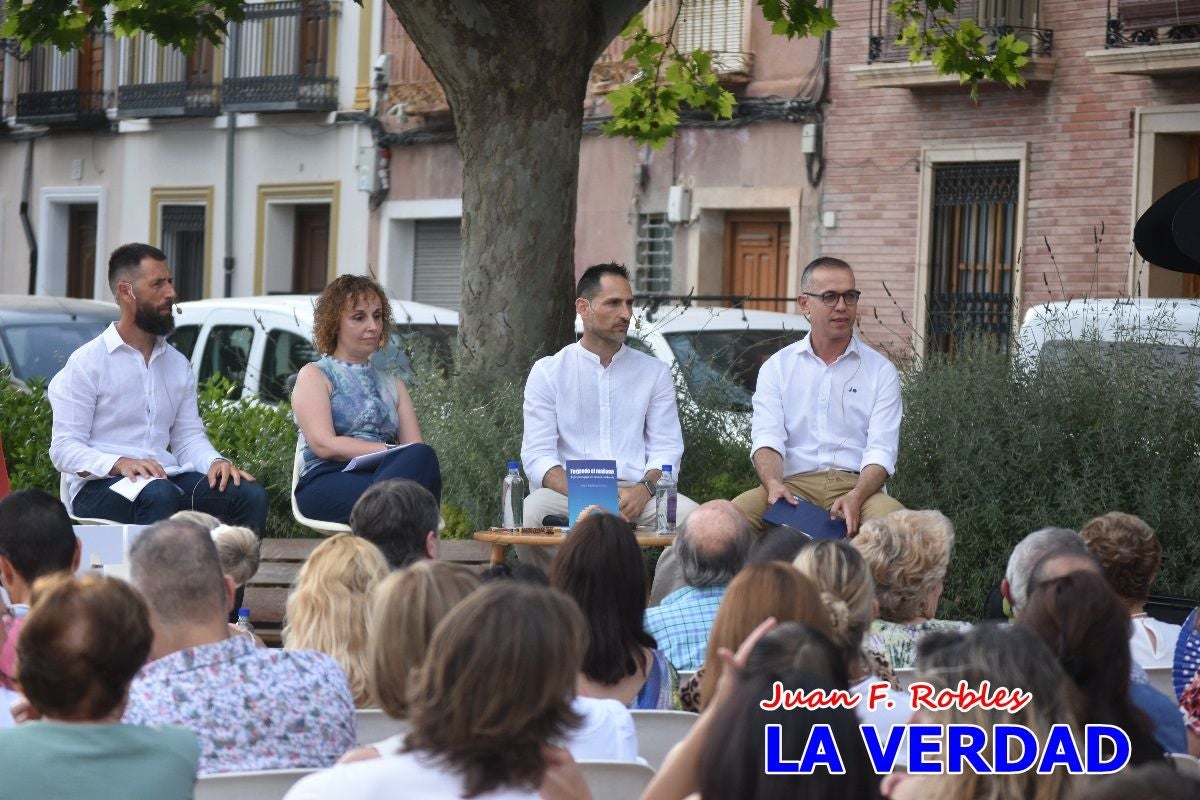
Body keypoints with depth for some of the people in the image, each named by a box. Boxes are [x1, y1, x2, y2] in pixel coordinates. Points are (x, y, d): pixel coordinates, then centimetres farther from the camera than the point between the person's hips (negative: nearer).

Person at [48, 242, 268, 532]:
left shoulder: (178, 364, 19)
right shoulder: (86, 363, 0)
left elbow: (189, 437, 17)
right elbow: (64, 448, -6)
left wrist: (216, 462, -7)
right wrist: (119, 463, -24)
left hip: (167, 480, 6)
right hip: (100, 486, -6)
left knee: (250, 495, -19)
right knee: (160, 494, -39)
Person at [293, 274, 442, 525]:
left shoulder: (392, 385, 29)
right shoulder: (313, 376, 13)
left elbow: (416, 446, 15)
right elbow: (323, 445, -4)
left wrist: (416, 458, -12)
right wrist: (394, 451, -12)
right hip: (326, 482, -5)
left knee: (421, 457, -34)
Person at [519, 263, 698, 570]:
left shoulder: (654, 372, 16)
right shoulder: (548, 372, 9)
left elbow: (667, 449, 10)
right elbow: (537, 455, 0)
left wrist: (643, 490, -14)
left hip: (634, 494, 1)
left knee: (690, 516, -29)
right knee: (530, 513, -35)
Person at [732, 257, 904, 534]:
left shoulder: (881, 371, 11)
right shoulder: (777, 367, 14)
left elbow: (881, 451, 0)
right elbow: (767, 438, 1)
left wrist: (855, 498, -22)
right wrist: (774, 484, -23)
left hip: (856, 485, 0)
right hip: (794, 483, 0)